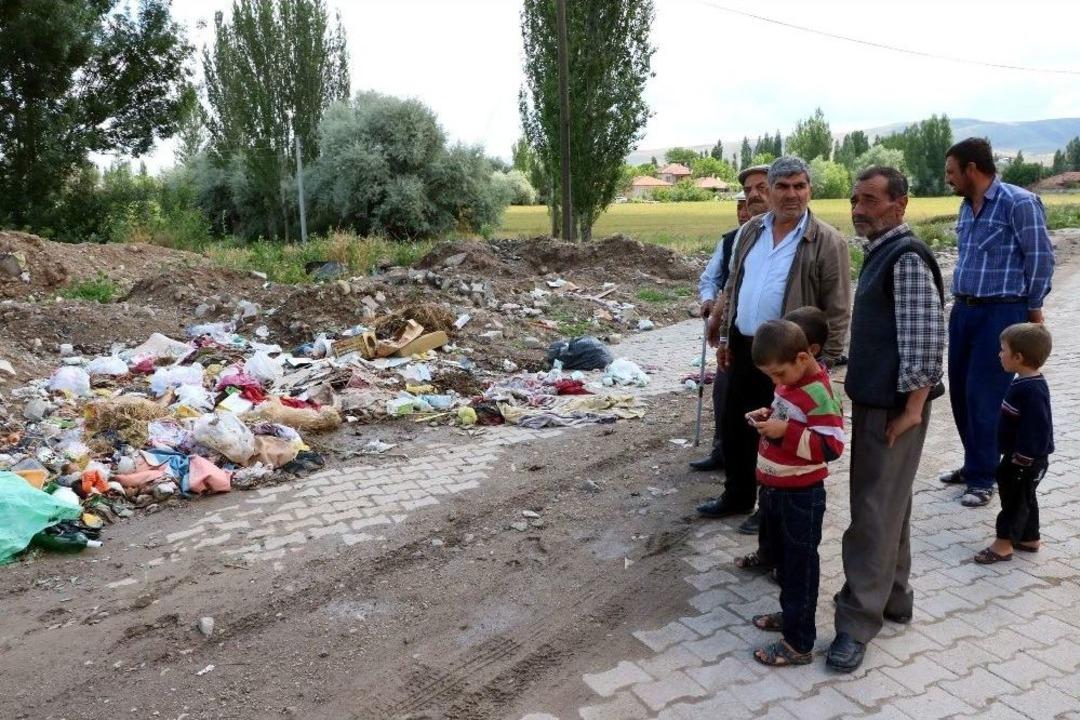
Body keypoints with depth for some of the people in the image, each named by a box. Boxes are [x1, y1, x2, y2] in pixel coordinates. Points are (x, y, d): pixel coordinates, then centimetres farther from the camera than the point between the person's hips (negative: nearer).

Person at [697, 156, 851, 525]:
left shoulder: (828, 242, -11)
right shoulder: (750, 231, 7)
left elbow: (837, 310, -11)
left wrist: (824, 361, -14)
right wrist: (726, 337, 14)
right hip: (743, 347, 6)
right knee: (733, 425, 16)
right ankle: (737, 495, 34)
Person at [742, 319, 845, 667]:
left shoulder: (819, 394, -23)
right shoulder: (791, 381, 5)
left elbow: (832, 446, -26)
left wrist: (785, 432, -30)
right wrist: (768, 416, 1)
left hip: (800, 496, -9)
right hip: (775, 490, 9)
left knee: (800, 566, 4)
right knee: (784, 559, 23)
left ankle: (798, 643, 15)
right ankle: (791, 613, 42)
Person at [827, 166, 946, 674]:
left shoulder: (907, 257, -16)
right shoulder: (881, 252, 13)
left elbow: (926, 337, -21)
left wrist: (913, 408, -21)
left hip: (894, 404, -10)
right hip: (873, 398, 10)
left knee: (875, 513, -4)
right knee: (887, 506, 18)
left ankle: (857, 622, 5)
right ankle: (893, 598, 31)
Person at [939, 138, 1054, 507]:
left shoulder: (1019, 203, -12)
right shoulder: (966, 207, 11)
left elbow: (1041, 258, -8)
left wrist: (1033, 309, -1)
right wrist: (962, 302, 17)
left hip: (1001, 314, -8)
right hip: (963, 311, 8)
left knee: (984, 396, -4)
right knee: (960, 392, 12)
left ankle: (982, 478, 10)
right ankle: (975, 464, 29)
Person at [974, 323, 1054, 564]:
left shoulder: (1032, 390, -27)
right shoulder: (1024, 382, 6)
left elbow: (1038, 427, -28)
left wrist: (1023, 459, -24)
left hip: (1026, 460, -10)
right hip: (1019, 455, 10)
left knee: (1015, 498, -1)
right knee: (1024, 498, 20)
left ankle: (1004, 543, 8)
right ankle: (1029, 538, 33)